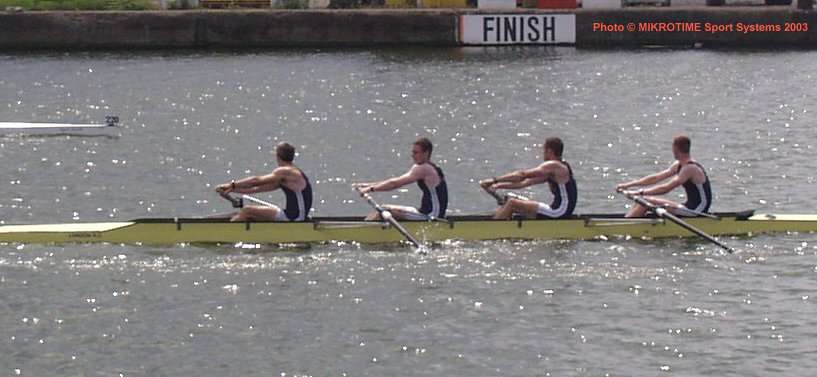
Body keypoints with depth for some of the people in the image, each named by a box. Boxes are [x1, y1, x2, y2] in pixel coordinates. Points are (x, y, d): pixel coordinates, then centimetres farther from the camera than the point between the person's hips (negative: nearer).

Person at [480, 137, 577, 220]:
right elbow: (526, 182, 17)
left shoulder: (553, 166, -13)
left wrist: (494, 180, -14)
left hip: (559, 212, -10)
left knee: (512, 203, -11)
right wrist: (499, 185, 12)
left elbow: (522, 175, -16)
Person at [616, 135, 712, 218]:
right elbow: (656, 178, 11)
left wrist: (640, 192, -25)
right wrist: (628, 185, 7)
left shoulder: (690, 169, -20)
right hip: (691, 208, 10)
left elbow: (666, 188, -26)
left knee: (646, 201, -15)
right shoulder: (679, 165, 10)